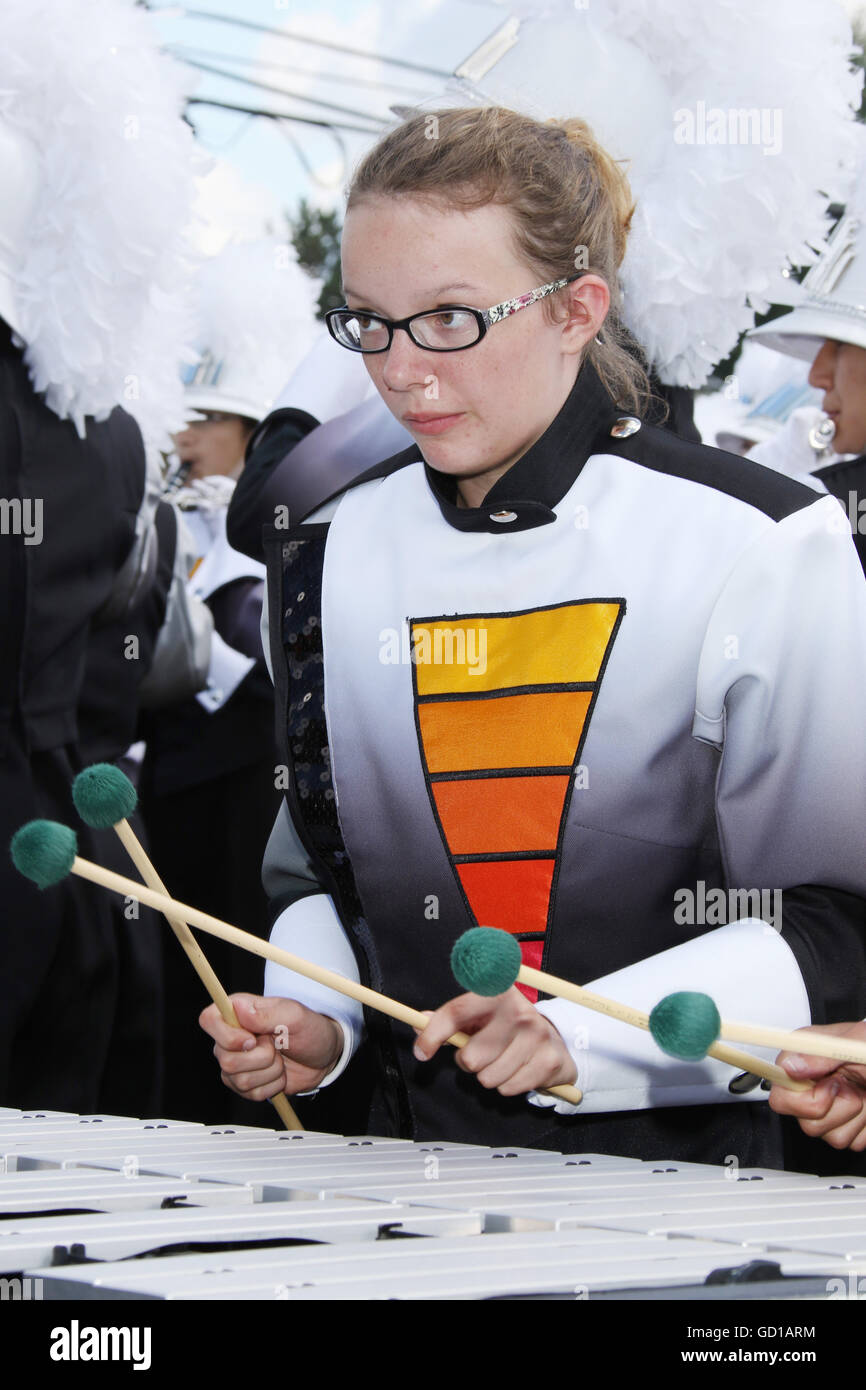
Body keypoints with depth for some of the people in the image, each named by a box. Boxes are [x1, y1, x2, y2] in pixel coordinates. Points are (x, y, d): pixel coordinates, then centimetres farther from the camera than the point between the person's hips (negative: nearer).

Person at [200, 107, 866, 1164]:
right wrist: (314, 1019, 2)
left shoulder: (758, 549, -4)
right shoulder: (331, 556, 10)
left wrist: (581, 1038, -15)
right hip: (419, 1164, 3)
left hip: (684, 1158, -3)